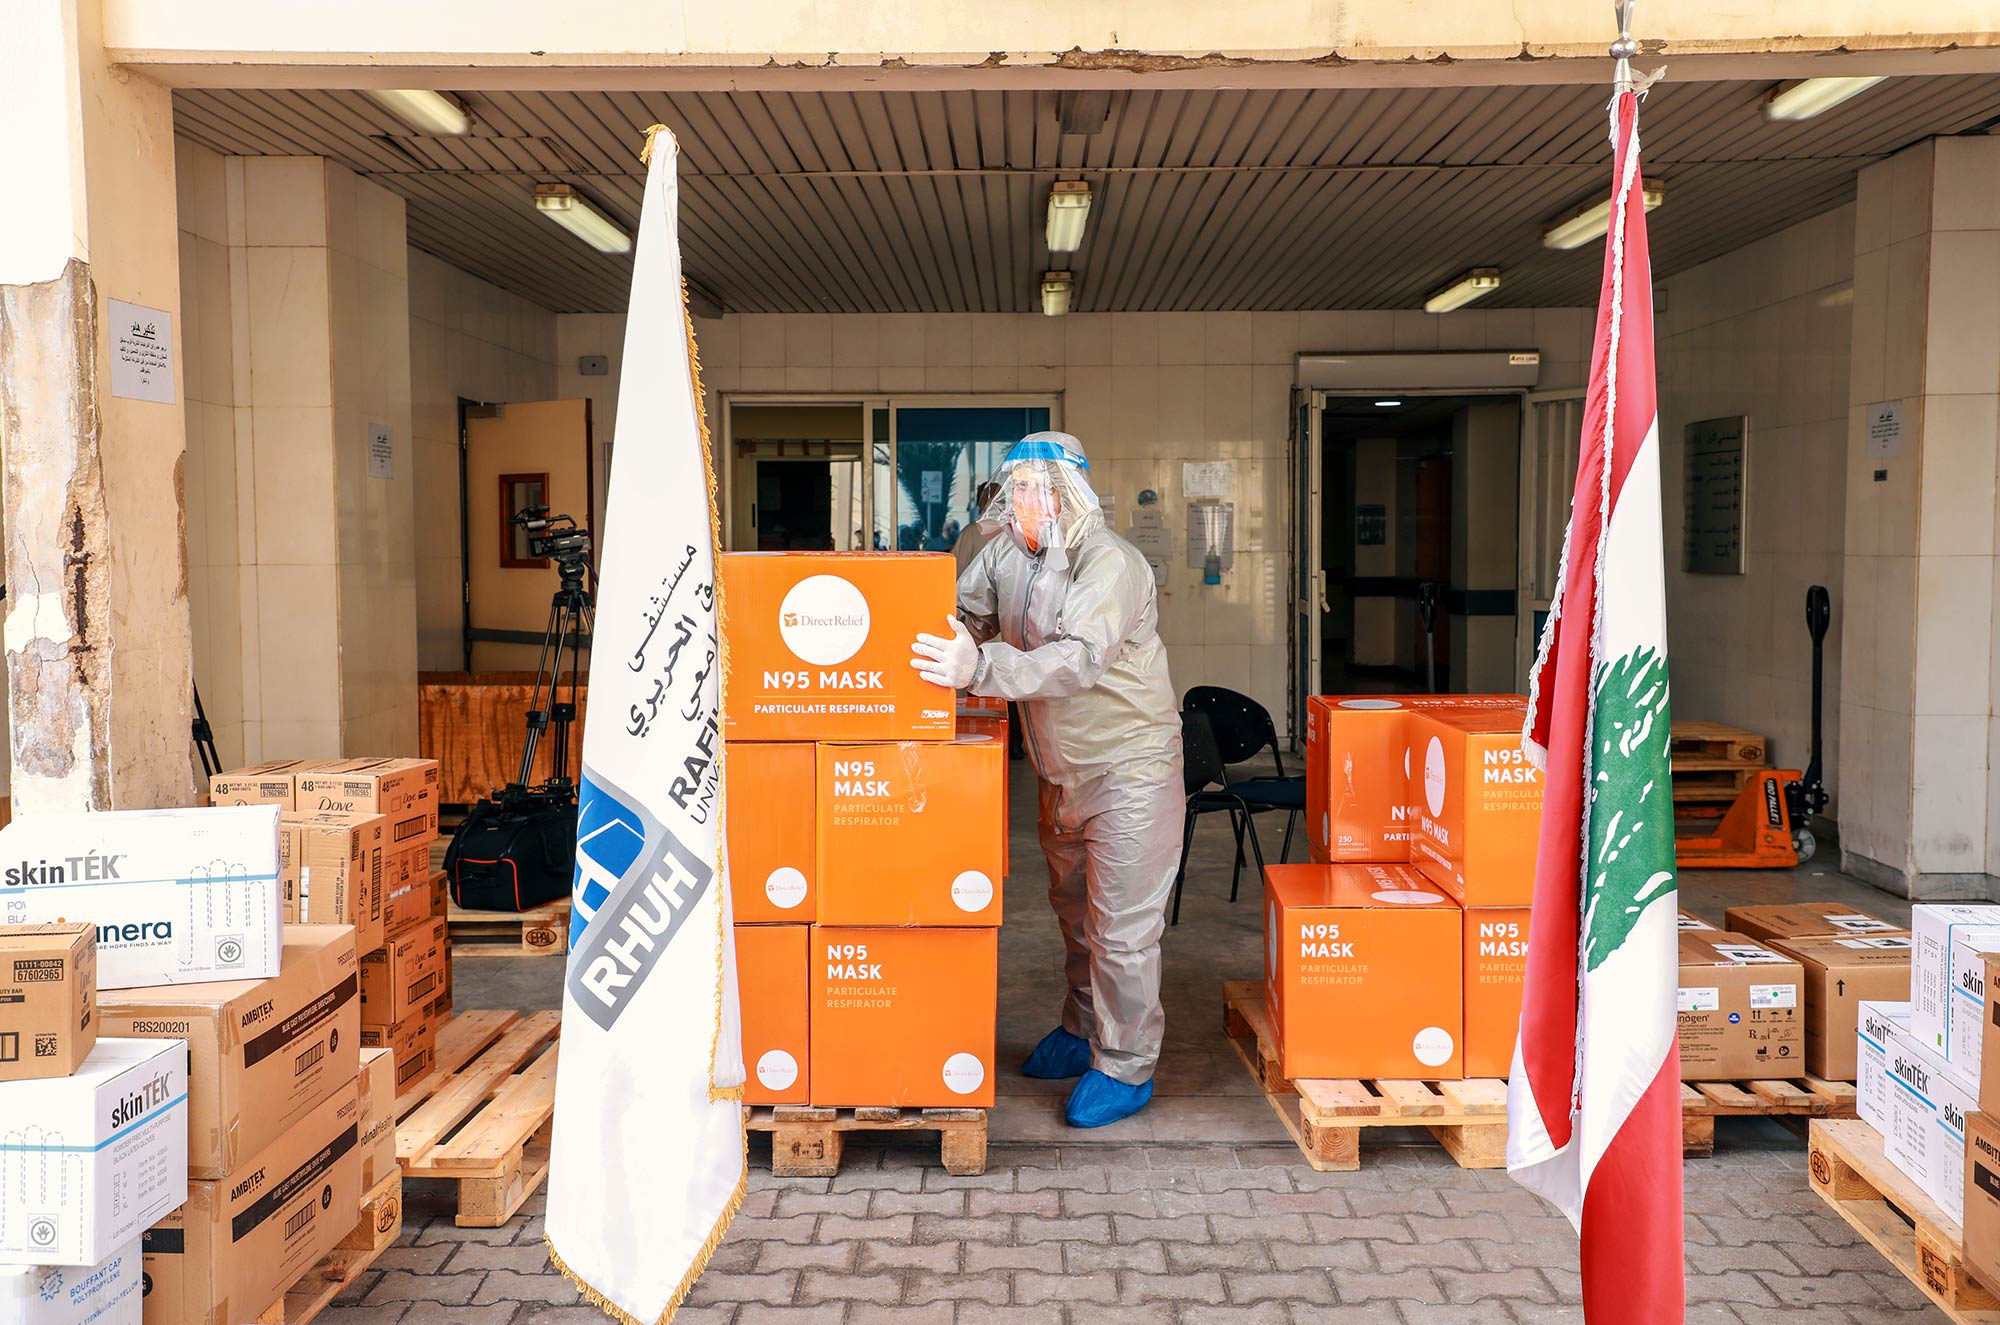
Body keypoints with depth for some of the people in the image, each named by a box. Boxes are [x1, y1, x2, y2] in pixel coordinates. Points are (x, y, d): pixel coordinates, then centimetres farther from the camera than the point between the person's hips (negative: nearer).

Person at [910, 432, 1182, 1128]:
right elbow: (963, 616, 7)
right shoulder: (1006, 553, 1)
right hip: (1061, 770, 8)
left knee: (1121, 926, -1)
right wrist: (941, 652, -16)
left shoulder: (1110, 562, -23)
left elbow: (1078, 659, -36)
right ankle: (1082, 1031, 40)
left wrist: (978, 669, -46)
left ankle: (1126, 1068, 14)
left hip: (1128, 764, -8)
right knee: (1073, 909, 21)